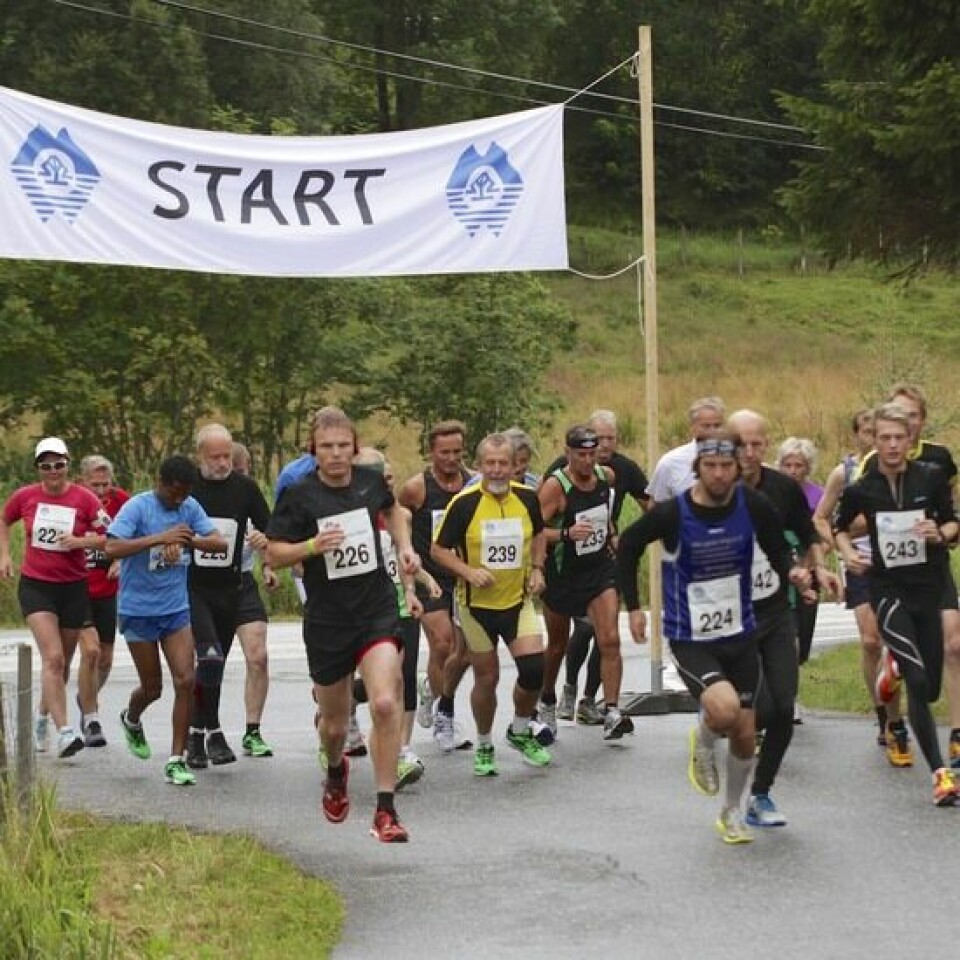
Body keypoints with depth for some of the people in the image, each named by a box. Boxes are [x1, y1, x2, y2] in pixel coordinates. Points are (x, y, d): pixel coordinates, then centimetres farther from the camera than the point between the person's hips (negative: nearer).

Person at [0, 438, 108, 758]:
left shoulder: (84, 499, -6)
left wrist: (81, 541, -19)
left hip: (73, 587, 1)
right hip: (35, 586, -1)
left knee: (61, 662, 13)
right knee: (53, 658, -17)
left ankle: (43, 717, 38)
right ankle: (64, 732, -22)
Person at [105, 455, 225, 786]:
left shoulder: (190, 508, 2)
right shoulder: (137, 507, -13)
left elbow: (220, 543, -2)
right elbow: (112, 548, -25)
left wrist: (186, 540, -20)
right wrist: (161, 538, -29)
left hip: (176, 609, 4)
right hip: (138, 610, -4)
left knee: (185, 680, -9)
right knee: (152, 687, 8)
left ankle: (177, 761, -2)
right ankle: (131, 720, 44)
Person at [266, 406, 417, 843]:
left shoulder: (371, 481, 0)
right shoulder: (299, 496, -10)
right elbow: (274, 554, -7)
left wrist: (405, 547, 9)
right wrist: (312, 546, -24)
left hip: (377, 612, 1)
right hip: (326, 622, -1)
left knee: (385, 704, -20)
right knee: (335, 723, 13)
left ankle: (385, 811, -12)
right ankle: (335, 771, 50)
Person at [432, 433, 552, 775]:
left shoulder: (527, 497, -3)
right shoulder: (464, 503, -14)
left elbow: (538, 534, 17)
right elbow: (438, 549, -7)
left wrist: (537, 569, 4)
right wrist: (468, 571, -21)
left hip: (518, 600, 2)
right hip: (477, 604, -2)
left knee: (534, 668, -10)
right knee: (486, 678, 5)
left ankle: (520, 732, 17)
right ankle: (484, 747, 26)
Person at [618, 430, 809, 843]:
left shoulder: (753, 505, -10)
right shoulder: (672, 514, -17)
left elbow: (777, 548, 7)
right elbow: (628, 546, 0)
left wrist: (792, 571, -15)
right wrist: (633, 607, 1)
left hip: (740, 636, 4)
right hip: (689, 639, -4)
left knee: (744, 734, 8)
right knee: (725, 711, -28)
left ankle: (732, 813, 33)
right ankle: (703, 742, 10)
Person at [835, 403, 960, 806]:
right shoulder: (861, 489, -5)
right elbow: (840, 527, 14)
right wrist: (848, 552, -5)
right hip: (888, 589, -2)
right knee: (918, 680, -19)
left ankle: (895, 664, 45)